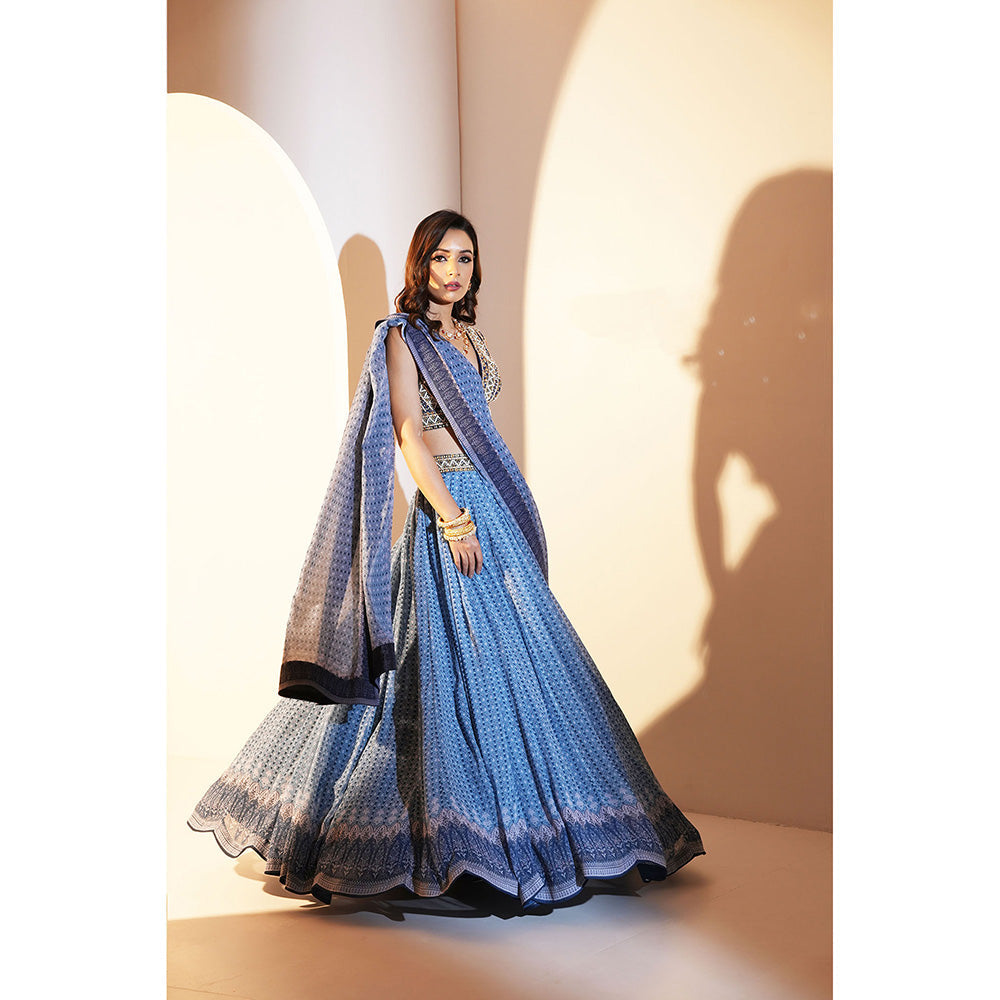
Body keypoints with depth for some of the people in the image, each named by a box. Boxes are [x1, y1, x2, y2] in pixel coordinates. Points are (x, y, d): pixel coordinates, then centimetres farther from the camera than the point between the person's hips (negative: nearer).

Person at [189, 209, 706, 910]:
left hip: (494, 506, 8)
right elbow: (407, 433, -13)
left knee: (511, 654, 10)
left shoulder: (467, 334, 18)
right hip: (449, 508, -8)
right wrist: (451, 517, -20)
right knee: (461, 659, -9)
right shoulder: (404, 336, -5)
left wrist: (495, 510, 17)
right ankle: (457, 834, -1)